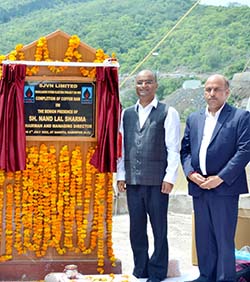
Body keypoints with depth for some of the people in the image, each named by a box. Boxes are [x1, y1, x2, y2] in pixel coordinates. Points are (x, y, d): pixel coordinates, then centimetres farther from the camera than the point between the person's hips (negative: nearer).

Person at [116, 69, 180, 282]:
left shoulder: (168, 113, 1)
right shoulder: (127, 114, 14)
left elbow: (173, 148, -3)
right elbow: (121, 146, 15)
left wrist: (170, 177, -9)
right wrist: (120, 175, 8)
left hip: (157, 180, -4)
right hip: (132, 180, 4)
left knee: (159, 228, 3)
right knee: (136, 228, 10)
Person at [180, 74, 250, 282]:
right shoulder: (194, 119, 15)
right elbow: (185, 149, 14)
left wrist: (220, 178, -14)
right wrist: (190, 172, -5)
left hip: (224, 188, -5)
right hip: (199, 187, 5)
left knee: (224, 237, -1)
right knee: (203, 237, 12)